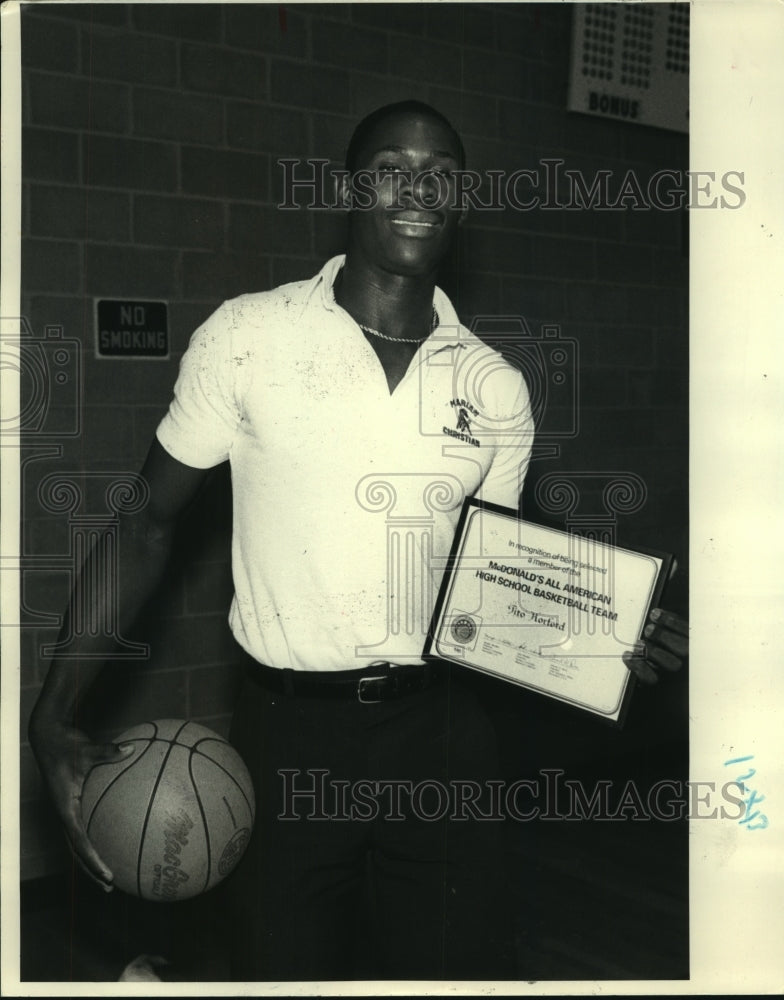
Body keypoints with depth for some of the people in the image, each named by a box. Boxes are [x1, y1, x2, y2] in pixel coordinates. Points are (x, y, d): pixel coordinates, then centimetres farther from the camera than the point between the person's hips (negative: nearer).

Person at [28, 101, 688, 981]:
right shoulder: (247, 338, -5)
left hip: (438, 729, 2)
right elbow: (148, 522, 0)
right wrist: (56, 712, -8)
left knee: (455, 968, 12)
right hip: (287, 731, -2)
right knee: (285, 968, 12)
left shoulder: (495, 387, 2)